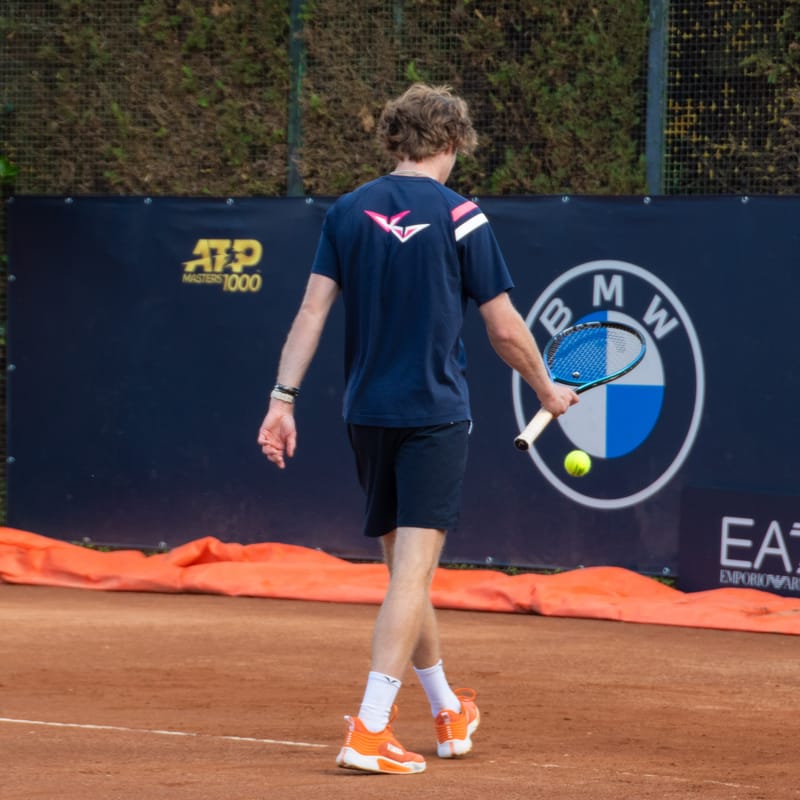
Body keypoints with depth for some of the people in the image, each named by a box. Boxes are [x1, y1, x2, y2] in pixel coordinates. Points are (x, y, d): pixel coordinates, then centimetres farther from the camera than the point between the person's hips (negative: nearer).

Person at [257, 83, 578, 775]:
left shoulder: (349, 212, 4)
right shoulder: (460, 217, -7)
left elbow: (313, 310, -1)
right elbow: (506, 330, -4)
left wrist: (284, 397, 0)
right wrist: (547, 390, 11)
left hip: (367, 414, 5)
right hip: (435, 414, -5)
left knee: (406, 567, 16)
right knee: (413, 569, -7)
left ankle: (448, 713, 32)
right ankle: (370, 731, -17)